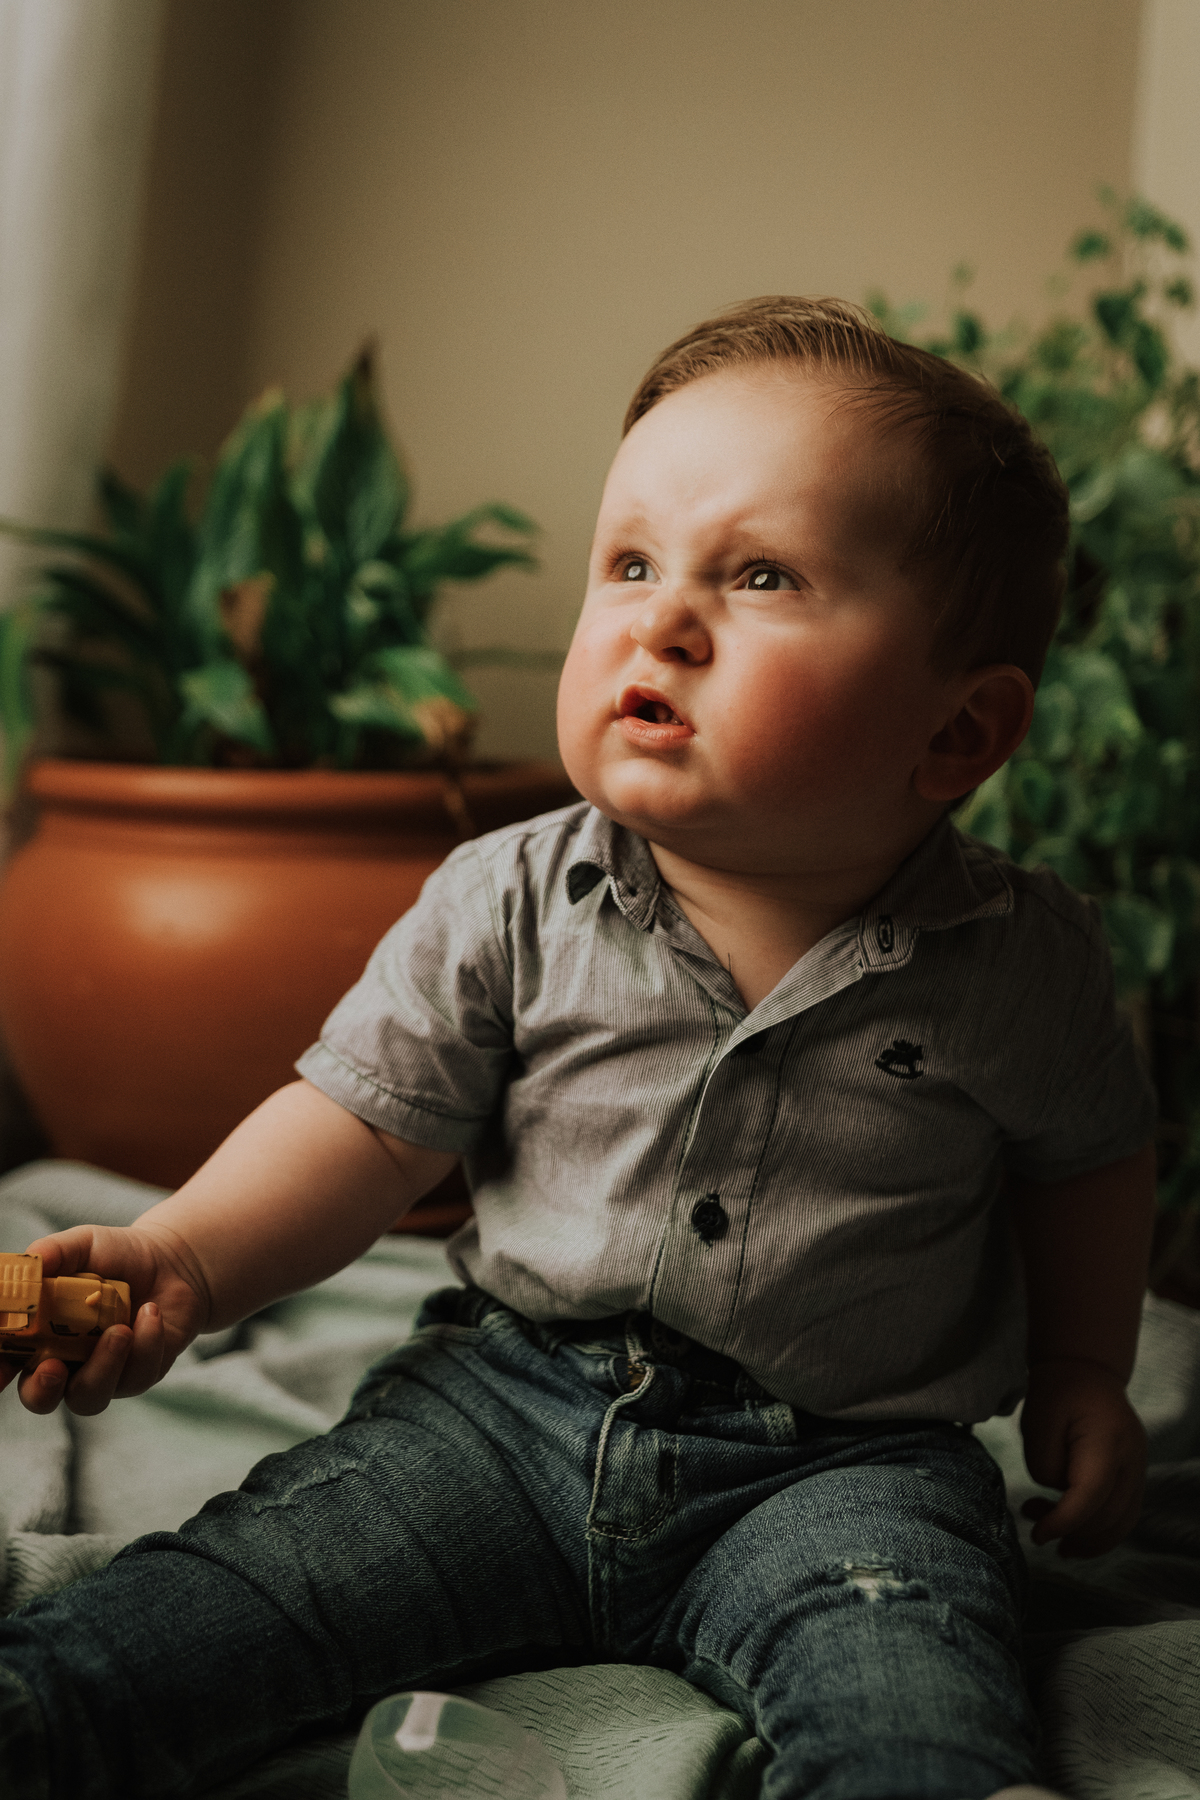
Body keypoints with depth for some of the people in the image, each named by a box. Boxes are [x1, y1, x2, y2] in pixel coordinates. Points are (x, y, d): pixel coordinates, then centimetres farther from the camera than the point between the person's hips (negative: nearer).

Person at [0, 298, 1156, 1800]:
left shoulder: (1020, 958, -7)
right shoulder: (510, 907, -7)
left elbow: (1086, 1155, 12)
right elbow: (367, 1120, -4)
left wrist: (1079, 1371, 13)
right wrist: (183, 1255, -19)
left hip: (839, 1464, -1)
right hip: (514, 1398, 2)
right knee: (222, 1594, -10)